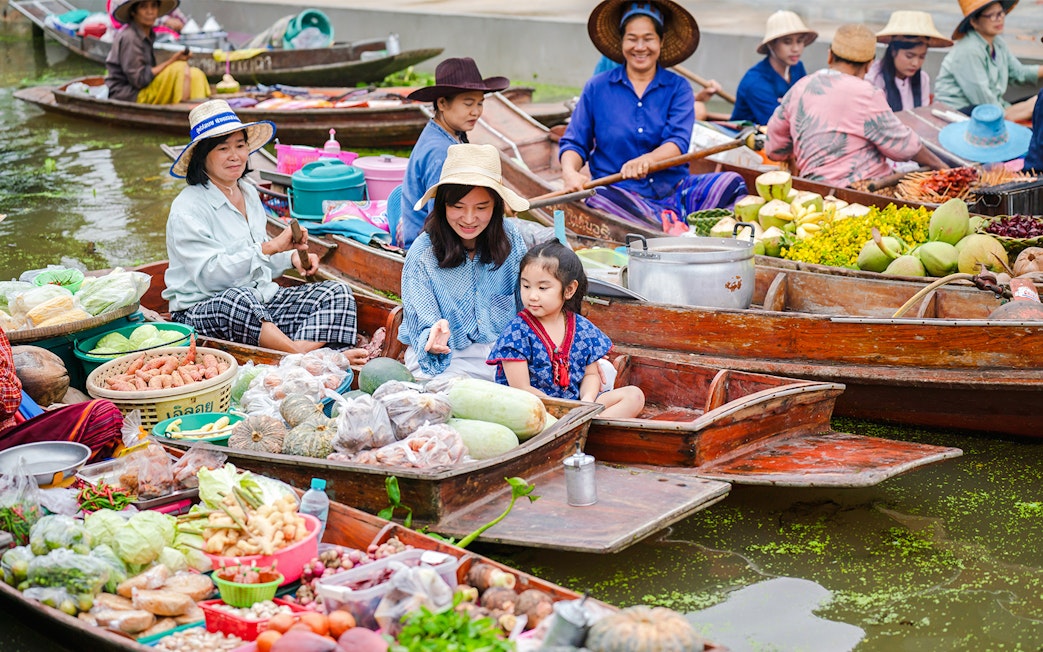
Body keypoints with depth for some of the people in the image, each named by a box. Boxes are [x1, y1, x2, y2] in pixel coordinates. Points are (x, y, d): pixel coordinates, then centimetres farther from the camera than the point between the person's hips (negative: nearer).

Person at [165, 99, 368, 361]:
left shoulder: (249, 193, 14)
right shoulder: (187, 209, -11)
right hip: (202, 314, -8)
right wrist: (270, 247, -26)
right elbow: (210, 276, -22)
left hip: (261, 301, 8)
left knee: (337, 293, -11)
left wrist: (292, 257, 6)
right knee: (237, 298, -42)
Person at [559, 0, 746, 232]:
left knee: (731, 182, -25)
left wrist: (646, 160, -28)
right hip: (620, 191, -2)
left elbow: (679, 142, -5)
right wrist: (570, 173, -14)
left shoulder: (678, 88, 9)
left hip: (674, 189, 2)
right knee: (601, 198, -38)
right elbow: (574, 142, 11)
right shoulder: (597, 88, 11)